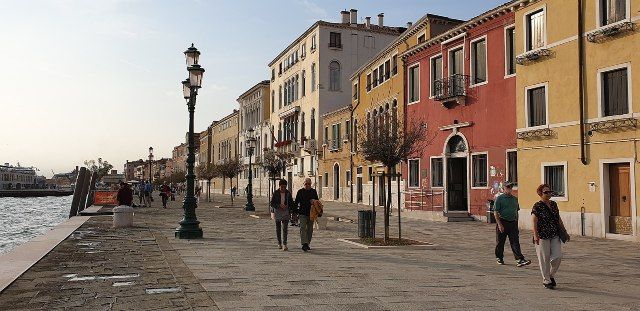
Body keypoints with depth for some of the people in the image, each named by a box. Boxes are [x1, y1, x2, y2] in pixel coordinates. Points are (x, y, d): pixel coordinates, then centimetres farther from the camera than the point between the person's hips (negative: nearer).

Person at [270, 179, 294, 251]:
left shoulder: (288, 193, 1)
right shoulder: (275, 193, -5)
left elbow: (291, 203, 11)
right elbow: (271, 203, -6)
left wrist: (287, 206, -9)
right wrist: (279, 205, -19)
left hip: (285, 213, 0)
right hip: (277, 212, 0)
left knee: (285, 228, -11)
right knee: (278, 228, 10)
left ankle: (284, 245, -16)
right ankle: (279, 243, 25)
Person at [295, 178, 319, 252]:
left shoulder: (314, 191, 8)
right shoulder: (300, 192, 3)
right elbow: (296, 202, 7)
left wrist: (314, 201, -10)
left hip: (311, 213, 3)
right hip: (302, 213, -3)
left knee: (310, 229, 8)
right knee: (303, 228, -15)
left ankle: (307, 244, 19)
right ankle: (304, 244, -22)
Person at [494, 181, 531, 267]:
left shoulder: (515, 199, 12)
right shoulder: (499, 198, -5)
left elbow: (517, 211, 21)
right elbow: (496, 212, -9)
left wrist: (516, 222, 16)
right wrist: (499, 224, -15)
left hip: (513, 223, 4)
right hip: (502, 222, -4)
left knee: (515, 242, -5)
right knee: (500, 242, 7)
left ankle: (519, 260, -12)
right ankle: (499, 258, 23)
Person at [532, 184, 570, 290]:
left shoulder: (553, 204, 11)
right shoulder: (537, 206, -8)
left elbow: (559, 219, 20)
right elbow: (534, 222, -14)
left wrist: (564, 232, 19)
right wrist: (536, 235, -24)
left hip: (555, 236, 6)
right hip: (543, 237, -6)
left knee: (557, 256, 0)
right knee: (544, 259, 1)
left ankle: (551, 275, 24)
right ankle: (546, 281, 14)